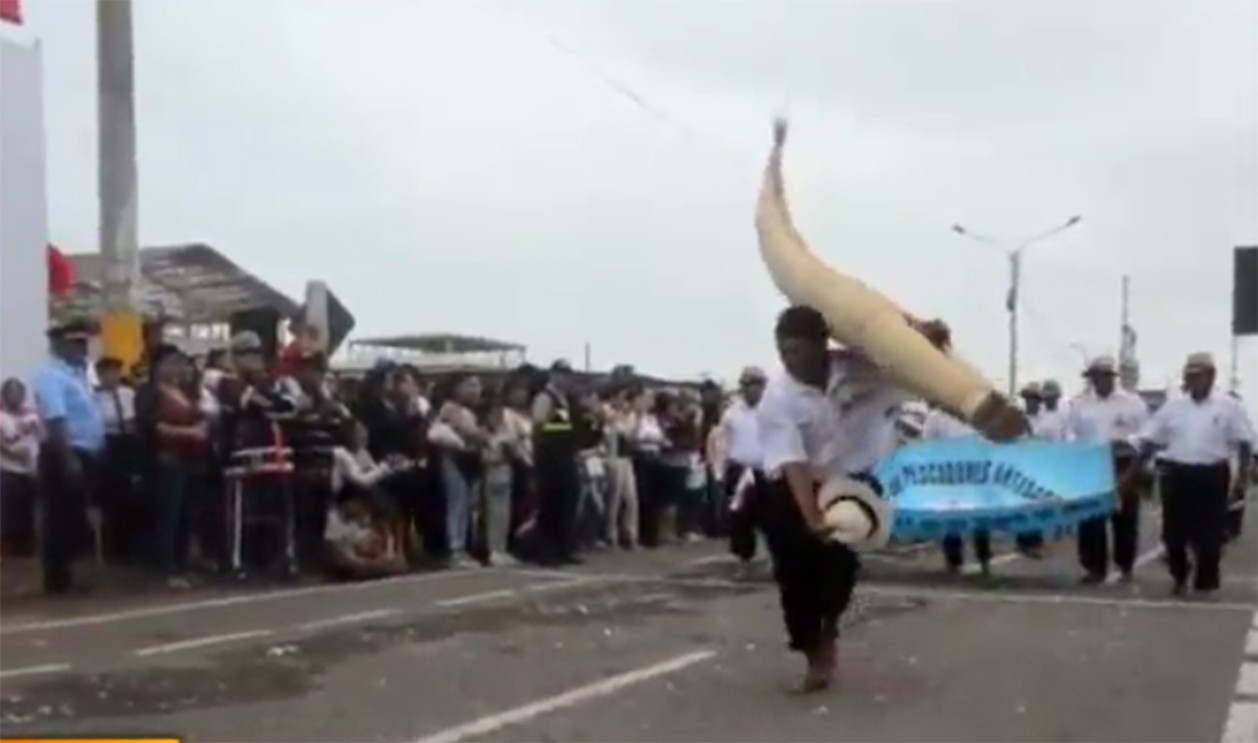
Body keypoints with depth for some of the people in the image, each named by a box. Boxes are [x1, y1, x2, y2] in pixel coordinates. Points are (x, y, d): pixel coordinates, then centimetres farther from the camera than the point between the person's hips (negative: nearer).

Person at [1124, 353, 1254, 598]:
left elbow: (1245, 443, -2)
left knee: (1208, 534, 2)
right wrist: (1130, 474, 2)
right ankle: (1179, 577, 28)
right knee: (1174, 532, 7)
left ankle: (1205, 584, 15)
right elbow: (1148, 442, 6)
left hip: (1212, 476, -2)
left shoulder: (1229, 407, -1)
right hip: (1177, 474, 2)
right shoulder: (1172, 407, 5)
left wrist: (1242, 479, -11)